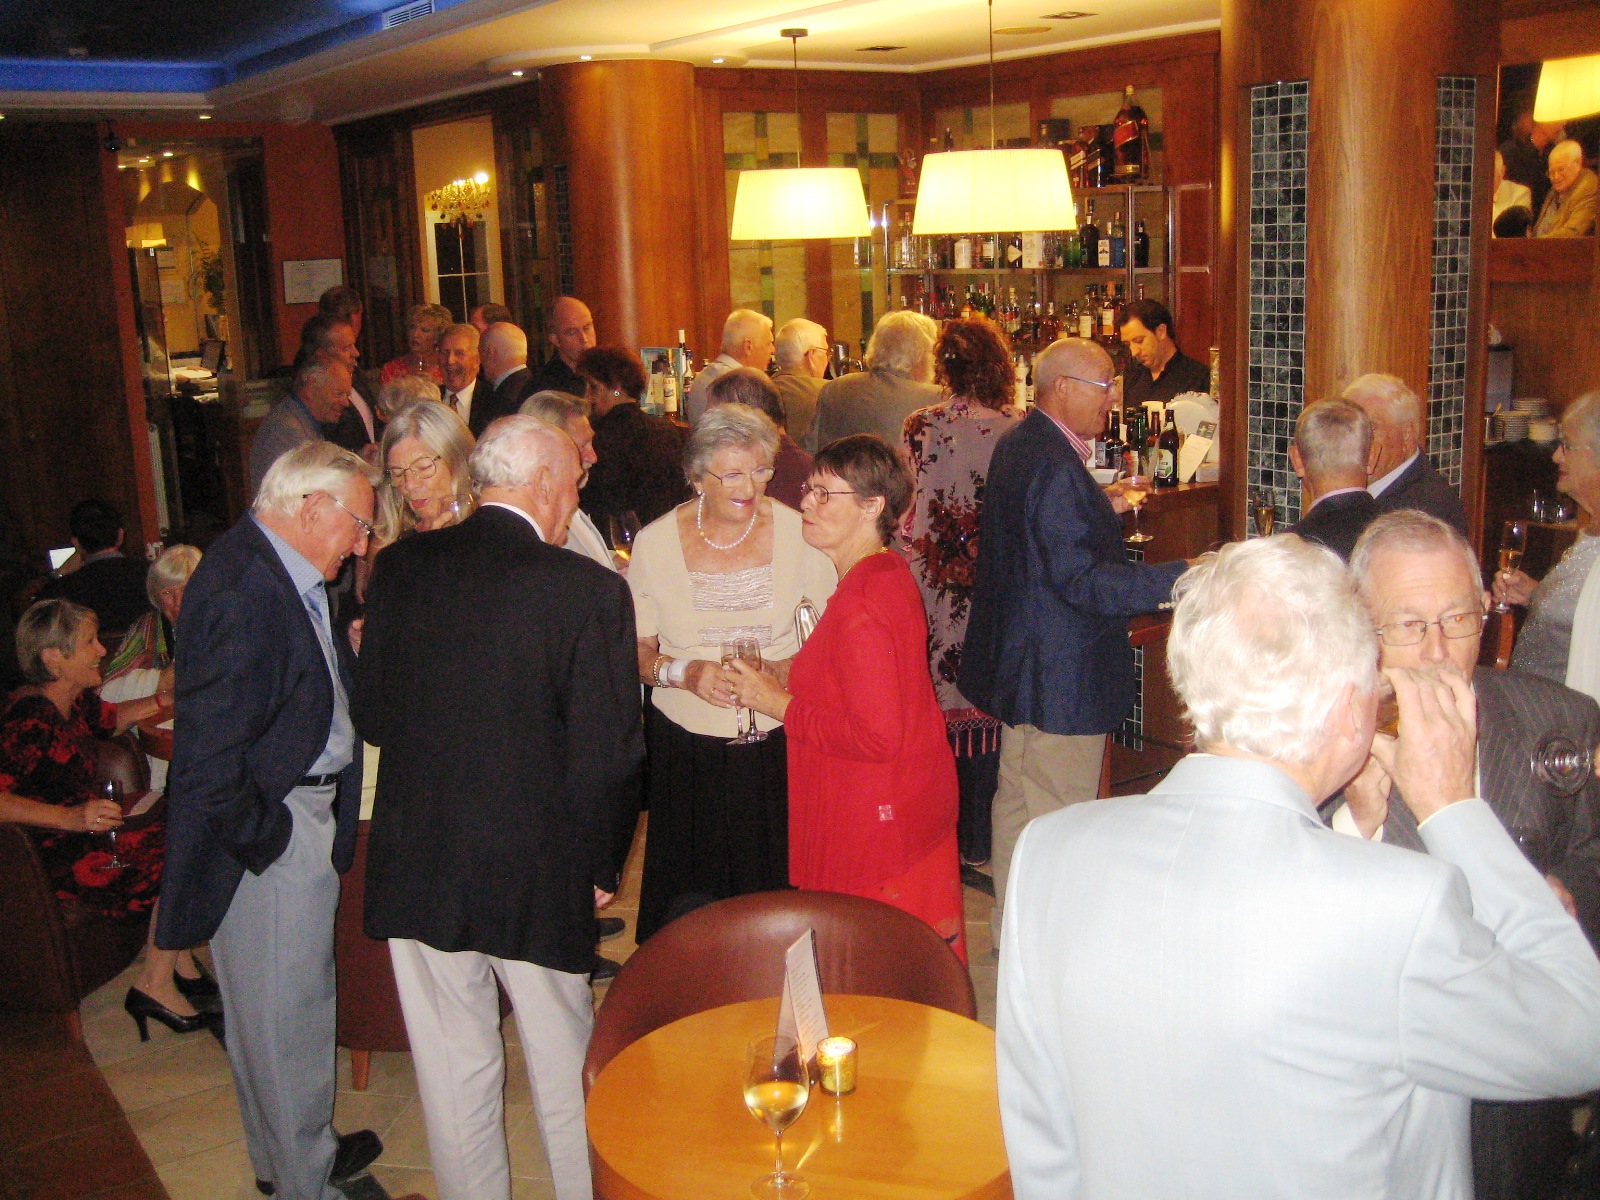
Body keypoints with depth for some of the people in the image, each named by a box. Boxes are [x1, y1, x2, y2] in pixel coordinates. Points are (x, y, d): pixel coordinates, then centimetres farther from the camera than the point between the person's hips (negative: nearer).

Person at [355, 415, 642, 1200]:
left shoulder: (399, 568, -3)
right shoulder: (588, 590, -15)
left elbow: (371, 715, 4)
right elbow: (607, 753, -13)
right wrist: (602, 866, 1)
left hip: (415, 864, 3)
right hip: (537, 870, -3)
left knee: (452, 1067, 17)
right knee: (563, 1064, 16)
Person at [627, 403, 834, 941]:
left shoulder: (797, 533, -2)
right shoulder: (655, 543, -2)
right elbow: (637, 652, 4)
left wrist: (787, 669, -16)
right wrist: (683, 671, -17)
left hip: (779, 746, 0)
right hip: (687, 750, 0)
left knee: (779, 893, 5)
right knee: (690, 912, 7)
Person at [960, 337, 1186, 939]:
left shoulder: (1017, 444, 8)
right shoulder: (1056, 467, -24)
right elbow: (1081, 579, -29)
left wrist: (1099, 509, 19)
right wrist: (1181, 576, -32)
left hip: (1022, 663, 11)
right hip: (1063, 676, -11)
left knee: (1018, 797, 22)